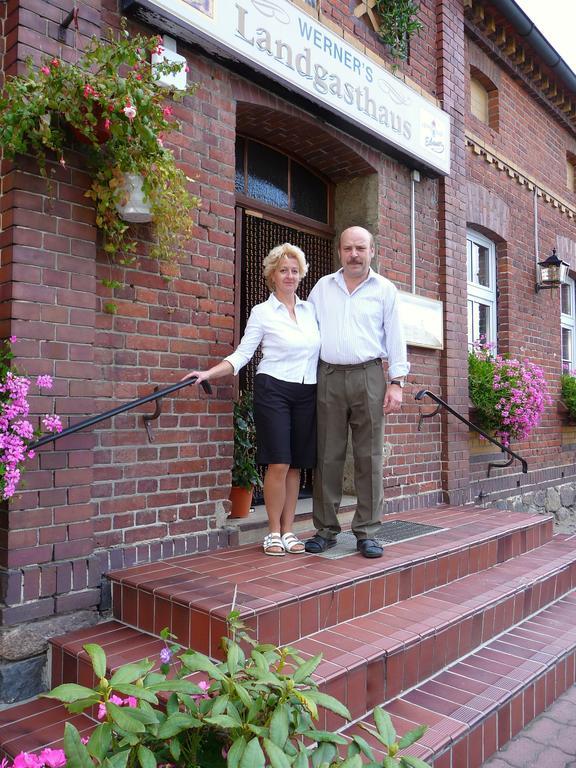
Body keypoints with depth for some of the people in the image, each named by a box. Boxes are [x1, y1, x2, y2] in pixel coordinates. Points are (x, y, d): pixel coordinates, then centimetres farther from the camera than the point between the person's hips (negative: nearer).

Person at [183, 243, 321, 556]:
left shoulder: (310, 309, 13)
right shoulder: (262, 312, 0)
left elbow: (323, 346, 15)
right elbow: (242, 354, -3)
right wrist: (208, 373, -16)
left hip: (306, 393, 4)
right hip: (273, 390, -4)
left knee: (296, 464, 6)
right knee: (278, 463, -8)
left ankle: (288, 530, 15)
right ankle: (274, 532, 7)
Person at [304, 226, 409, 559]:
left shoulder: (385, 289, 9)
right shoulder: (322, 287, 14)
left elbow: (395, 338, 6)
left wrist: (397, 382, -3)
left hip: (368, 377, -1)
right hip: (328, 377, 2)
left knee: (369, 457, -1)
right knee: (328, 456, 3)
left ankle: (367, 532, 7)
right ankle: (326, 529, 12)